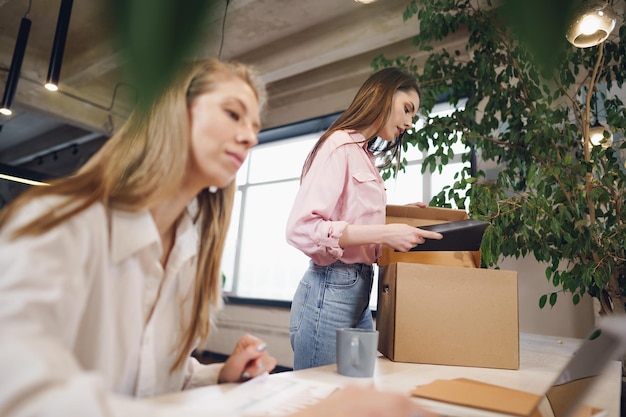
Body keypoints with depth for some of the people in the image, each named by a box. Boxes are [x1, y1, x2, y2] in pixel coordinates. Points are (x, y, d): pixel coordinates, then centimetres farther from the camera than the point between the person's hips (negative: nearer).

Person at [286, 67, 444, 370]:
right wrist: (386, 233, -21)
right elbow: (301, 228, -21)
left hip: (358, 292, 9)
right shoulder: (340, 144, -9)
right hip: (330, 291, -8)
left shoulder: (366, 156, 16)